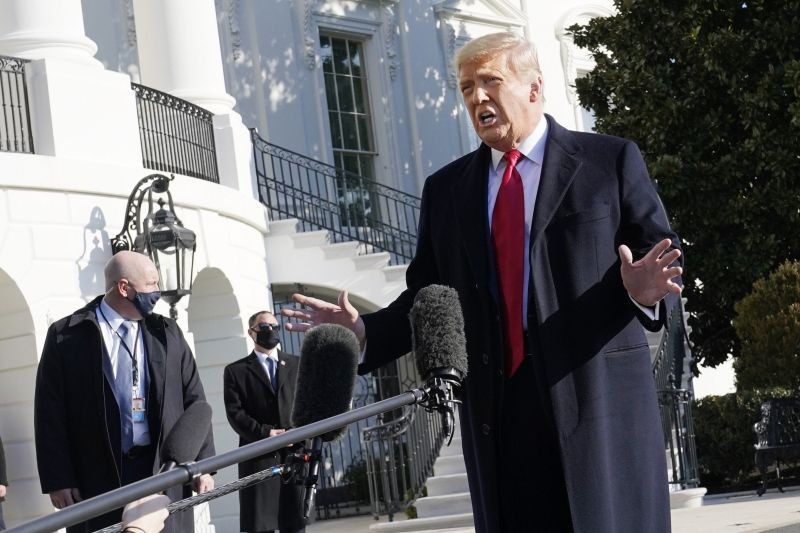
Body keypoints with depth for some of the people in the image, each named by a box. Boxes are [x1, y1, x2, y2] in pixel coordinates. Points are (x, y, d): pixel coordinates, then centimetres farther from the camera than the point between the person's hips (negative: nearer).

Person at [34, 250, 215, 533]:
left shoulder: (167, 332, 11)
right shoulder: (67, 336, 0)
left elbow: (194, 401, 12)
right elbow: (51, 413, -2)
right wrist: (58, 480, -7)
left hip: (164, 470, 3)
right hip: (98, 478, -3)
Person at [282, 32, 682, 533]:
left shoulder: (610, 160, 5)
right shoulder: (445, 190, 15)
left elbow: (663, 255, 3)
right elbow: (426, 296, 15)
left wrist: (644, 289, -19)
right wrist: (363, 330, -1)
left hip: (599, 396, -3)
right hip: (497, 410, 3)